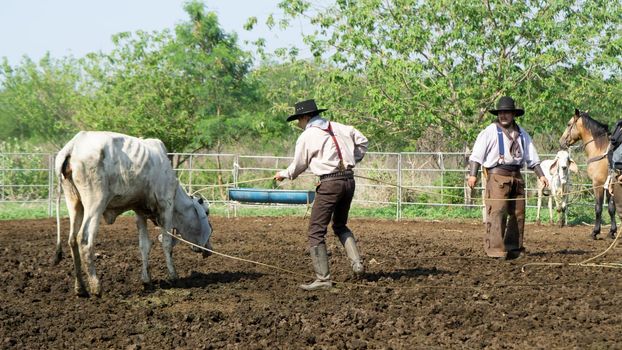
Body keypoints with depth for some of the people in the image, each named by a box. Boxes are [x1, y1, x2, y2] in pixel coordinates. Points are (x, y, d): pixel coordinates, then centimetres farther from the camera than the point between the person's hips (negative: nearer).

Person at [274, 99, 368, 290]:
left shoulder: (306, 137, -4)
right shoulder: (339, 128, 11)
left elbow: (298, 167, 6)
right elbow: (362, 141, 19)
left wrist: (283, 175, 25)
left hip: (329, 183, -7)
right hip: (349, 180, 7)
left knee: (316, 231, 0)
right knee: (340, 225, 25)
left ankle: (323, 278, -5)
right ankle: (357, 263, 9)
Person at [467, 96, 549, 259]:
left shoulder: (521, 134, 14)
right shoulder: (490, 132, -2)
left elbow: (532, 158, 20)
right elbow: (477, 154, -7)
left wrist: (541, 175, 12)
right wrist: (472, 175, -18)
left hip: (516, 177, 6)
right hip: (497, 175, -6)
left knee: (518, 213, 8)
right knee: (497, 212, -13)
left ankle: (514, 248, 18)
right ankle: (495, 249, -15)